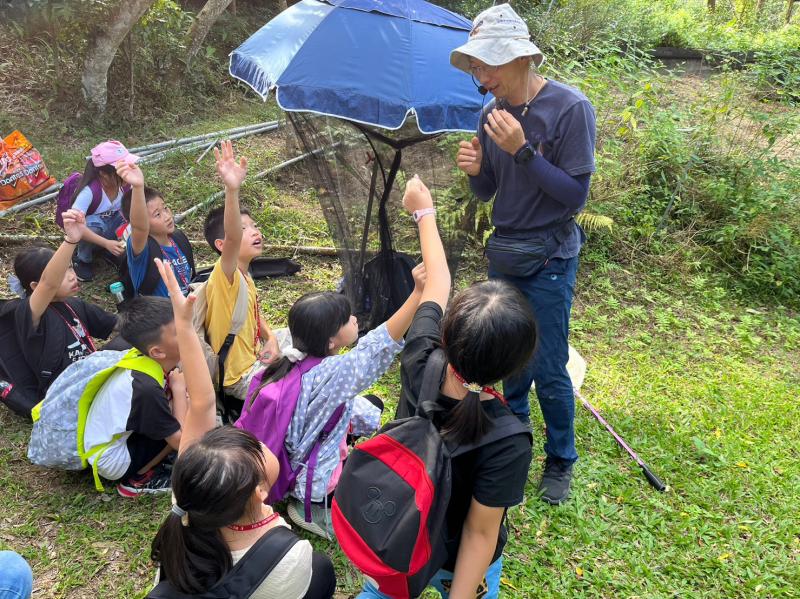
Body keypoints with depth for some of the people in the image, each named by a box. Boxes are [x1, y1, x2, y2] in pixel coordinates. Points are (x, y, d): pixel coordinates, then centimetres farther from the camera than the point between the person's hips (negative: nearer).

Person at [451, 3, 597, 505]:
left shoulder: (570, 108, -16)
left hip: (549, 261, -5)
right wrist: (475, 170, -14)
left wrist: (522, 152, -27)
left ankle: (561, 462, 24)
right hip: (503, 255, 5)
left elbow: (576, 195, -18)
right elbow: (487, 191, 9)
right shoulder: (494, 113, 1)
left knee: (549, 371, 1)